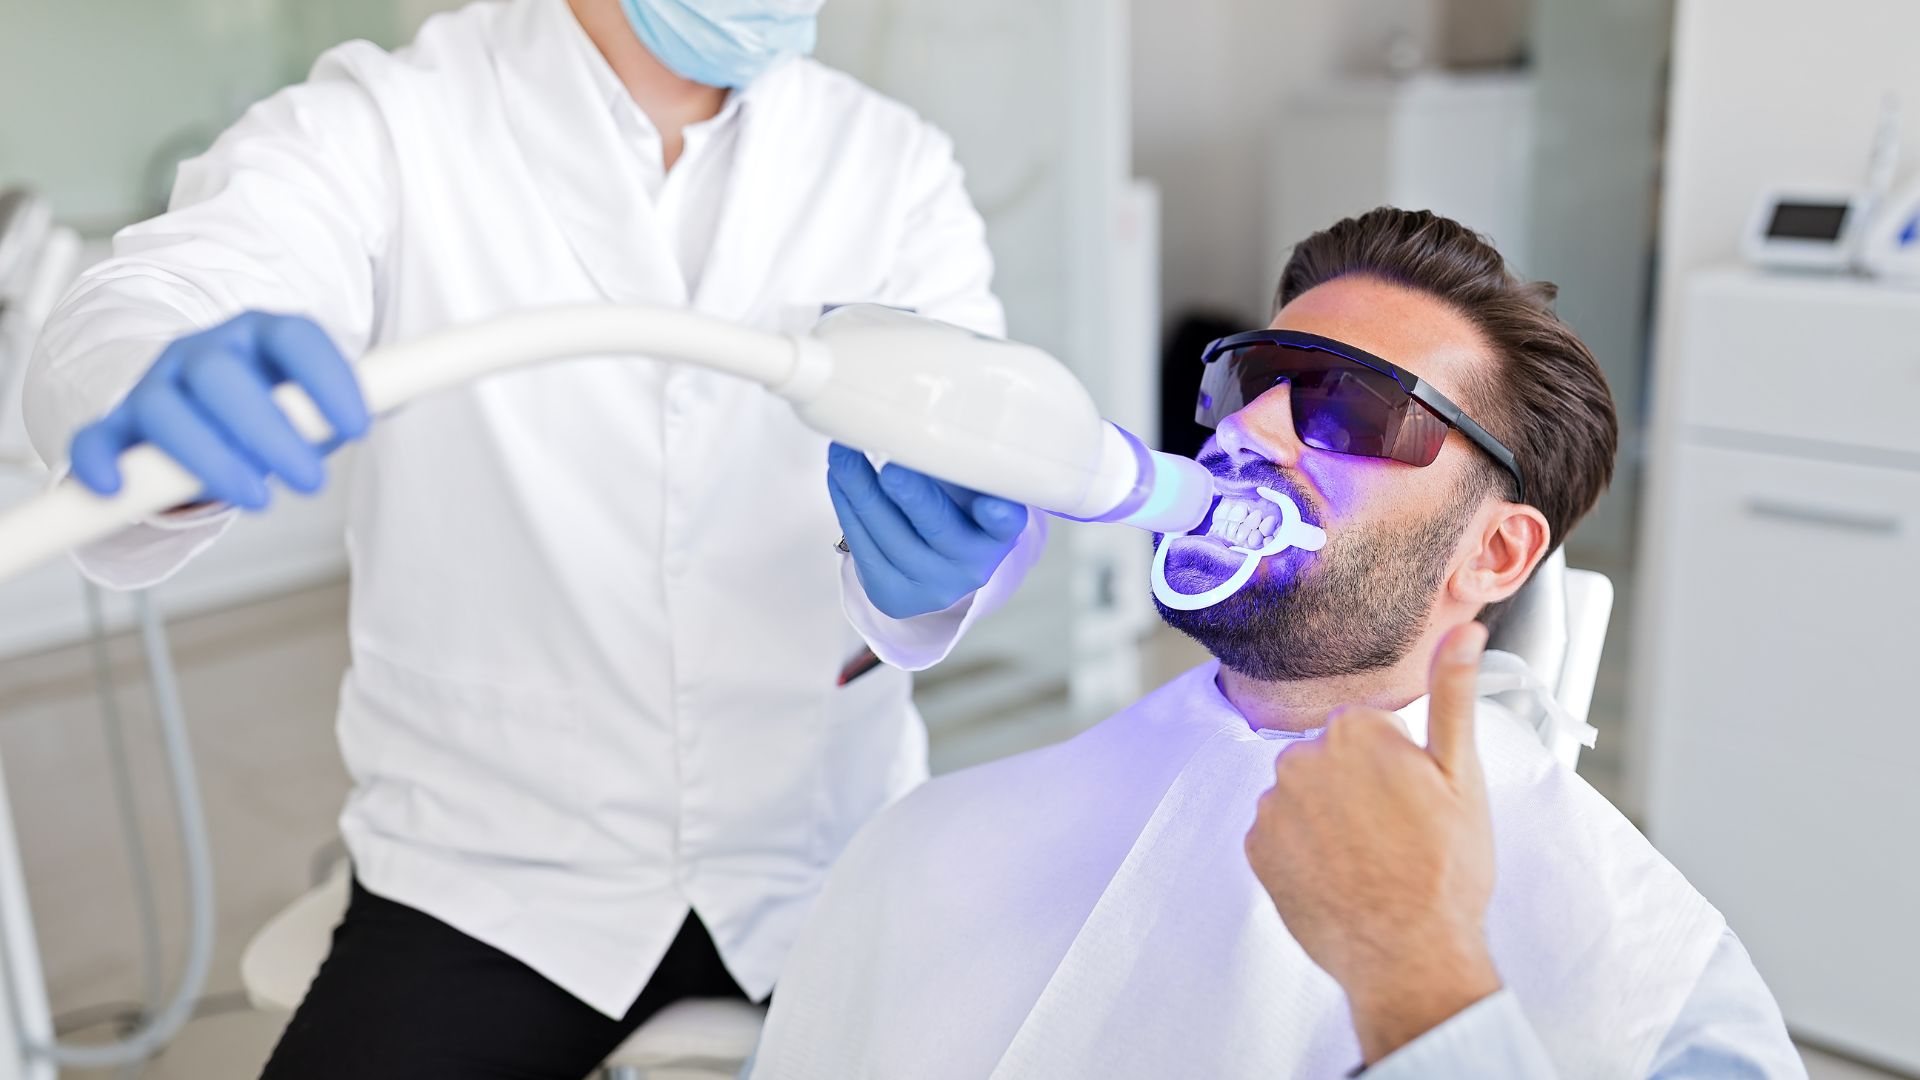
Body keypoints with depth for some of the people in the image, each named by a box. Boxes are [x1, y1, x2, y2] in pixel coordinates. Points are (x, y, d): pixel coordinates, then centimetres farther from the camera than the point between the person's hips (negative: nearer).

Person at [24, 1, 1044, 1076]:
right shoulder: (379, 130, -7)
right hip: (492, 879, -1)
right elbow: (119, 331, -22)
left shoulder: (894, 166, 0)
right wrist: (165, 399, -47)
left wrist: (933, 571, -37)